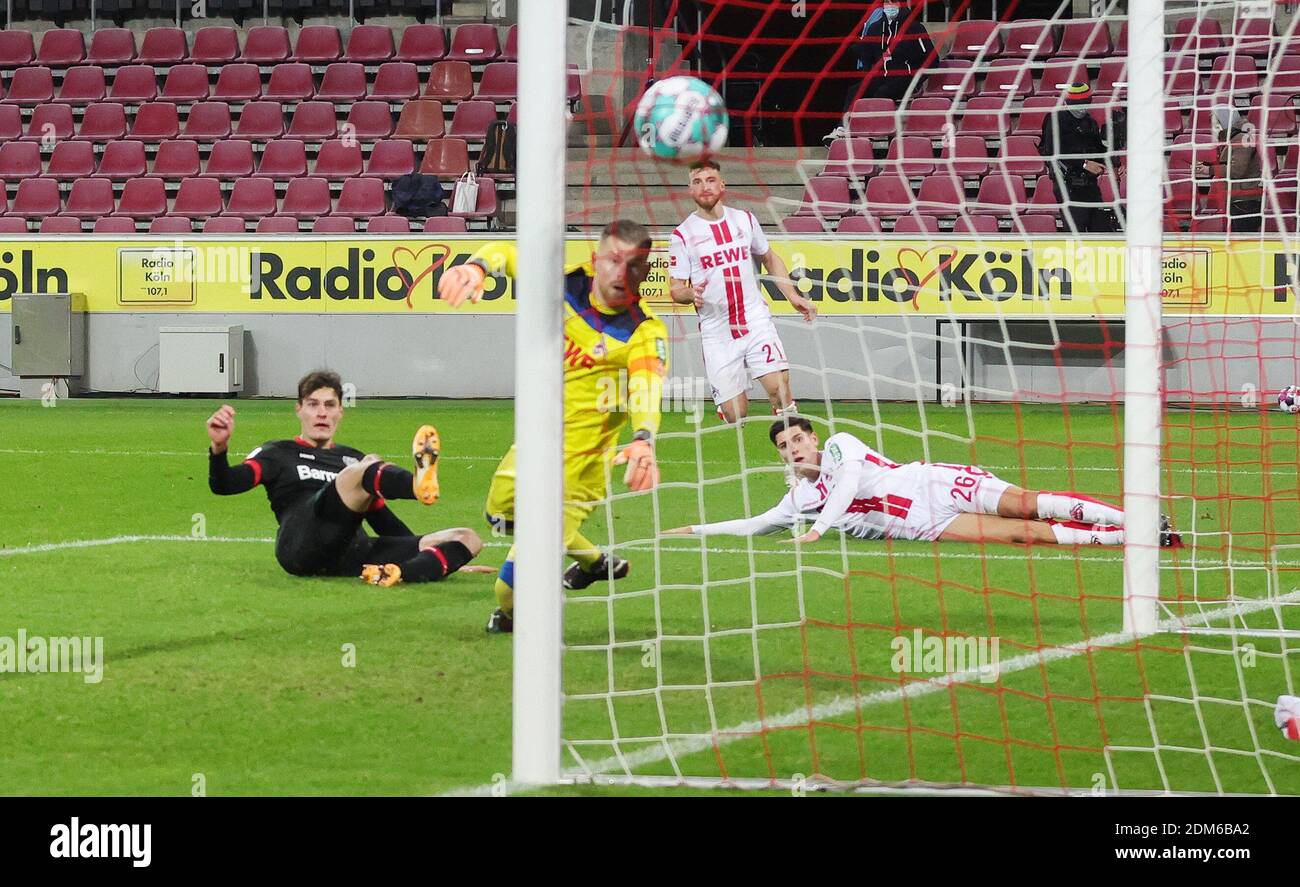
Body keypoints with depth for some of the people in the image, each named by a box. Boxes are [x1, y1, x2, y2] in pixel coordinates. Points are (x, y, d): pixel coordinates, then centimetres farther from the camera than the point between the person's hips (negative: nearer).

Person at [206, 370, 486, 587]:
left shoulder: (354, 459, 35)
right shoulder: (279, 455, 22)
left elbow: (384, 521, 35)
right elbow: (224, 485, 6)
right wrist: (219, 447, -16)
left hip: (353, 558, 5)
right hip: (301, 547, -5)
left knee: (468, 538, -9)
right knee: (365, 470, -28)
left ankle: (395, 574, -42)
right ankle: (420, 483, -67)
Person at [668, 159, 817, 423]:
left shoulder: (744, 220, 7)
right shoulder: (682, 235, -2)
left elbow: (770, 258, 22)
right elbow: (675, 288, 0)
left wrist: (792, 296, 12)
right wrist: (691, 294, -23)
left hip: (756, 320, 2)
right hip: (717, 332, -2)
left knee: (779, 386, -19)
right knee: (735, 414, -5)